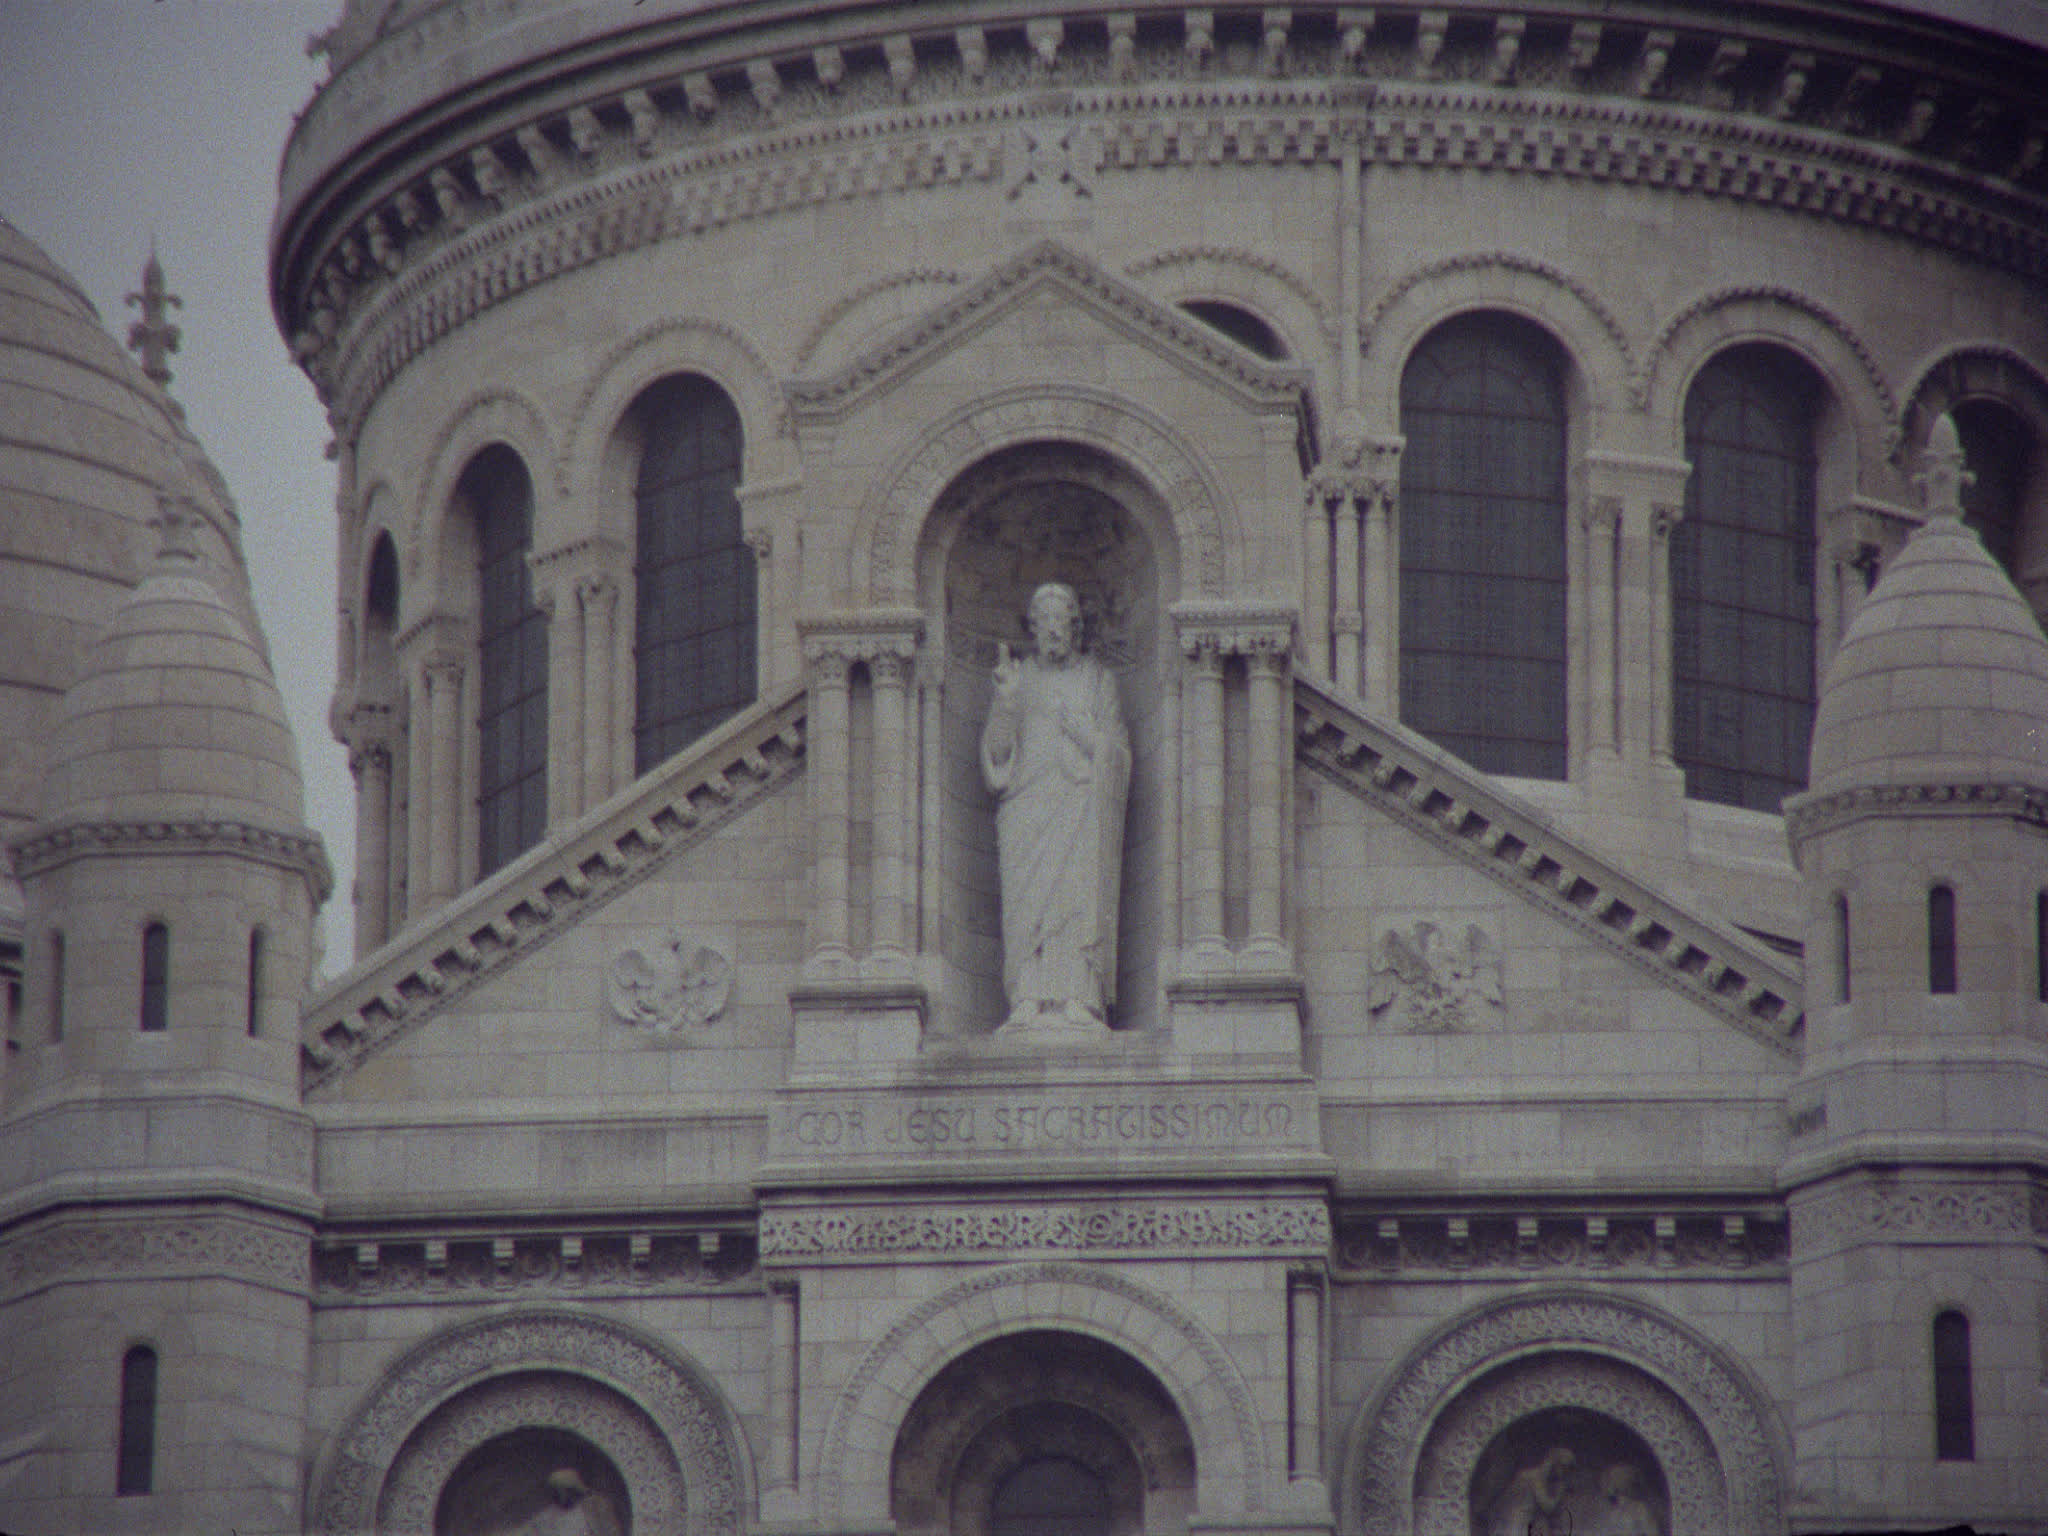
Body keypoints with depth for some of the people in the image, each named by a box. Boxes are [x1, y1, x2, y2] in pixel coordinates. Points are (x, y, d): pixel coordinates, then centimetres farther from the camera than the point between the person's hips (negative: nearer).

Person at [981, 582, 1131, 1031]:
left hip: (1081, 805, -1)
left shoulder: (1097, 679, 18)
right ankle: (1030, 1000, -20)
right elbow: (996, 750, 8)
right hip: (1026, 804, 1)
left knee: (1081, 897, -16)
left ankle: (1080, 999, -21)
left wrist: (1070, 719, -3)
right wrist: (1007, 699, -6)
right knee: (1027, 899, -14)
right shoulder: (1018, 676, 19)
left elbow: (1113, 750, 10)